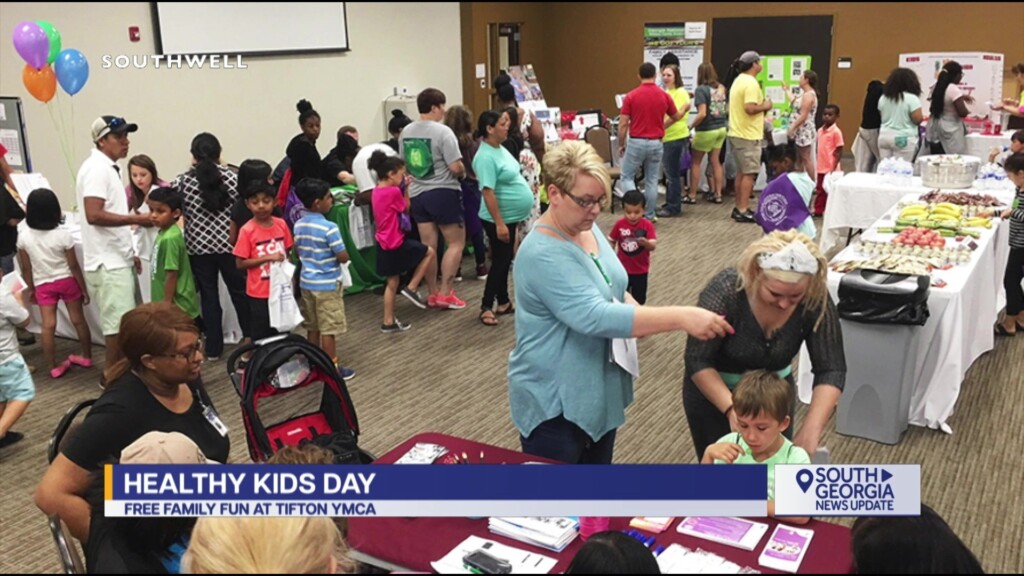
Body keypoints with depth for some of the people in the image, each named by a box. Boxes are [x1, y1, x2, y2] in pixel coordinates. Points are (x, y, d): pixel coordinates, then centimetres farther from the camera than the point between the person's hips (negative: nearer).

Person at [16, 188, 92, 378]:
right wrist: (84, 288, -3)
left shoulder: (23, 236, -12)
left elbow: (26, 268, -4)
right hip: (67, 281, -1)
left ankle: (54, 367, 10)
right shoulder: (63, 234, -18)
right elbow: (74, 266, -13)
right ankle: (86, 357, 26)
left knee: (48, 326, 5)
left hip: (43, 285, 1)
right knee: (78, 320, 13)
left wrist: (30, 288, 11)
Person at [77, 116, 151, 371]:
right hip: (108, 263, -10)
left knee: (120, 321, 16)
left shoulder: (107, 168, 16)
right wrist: (136, 219, -20)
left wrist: (129, 252, 20)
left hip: (116, 259, 10)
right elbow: (94, 215, -25)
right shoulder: (97, 168, -15)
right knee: (118, 323, -5)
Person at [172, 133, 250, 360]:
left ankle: (213, 347, 12)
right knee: (239, 291, 13)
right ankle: (251, 339, 23)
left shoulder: (184, 181, -3)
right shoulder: (231, 176, -5)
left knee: (208, 295, 7)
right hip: (228, 243, 0)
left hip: (198, 246, 0)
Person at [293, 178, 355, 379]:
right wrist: (337, 252, 2)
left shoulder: (298, 225, 2)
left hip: (306, 282, 7)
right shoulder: (329, 227, -21)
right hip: (327, 285, -7)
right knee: (328, 330, 1)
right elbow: (343, 257, -18)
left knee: (313, 327, 16)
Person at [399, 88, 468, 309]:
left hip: (417, 194, 7)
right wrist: (463, 172, 2)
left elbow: (403, 164, 16)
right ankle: (445, 293, 1)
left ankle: (433, 293, 18)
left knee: (428, 246, 11)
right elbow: (456, 167, -19)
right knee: (456, 243, 5)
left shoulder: (406, 132, 6)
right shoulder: (443, 132, -15)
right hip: (443, 193, -6)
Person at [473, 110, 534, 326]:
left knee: (505, 261, 16)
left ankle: (503, 302, 26)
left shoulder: (500, 148, 8)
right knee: (500, 262, -2)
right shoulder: (486, 157, -23)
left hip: (511, 216, 9)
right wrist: (499, 223, -27)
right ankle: (486, 307, 8)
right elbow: (488, 192, -26)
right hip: (499, 219, -9)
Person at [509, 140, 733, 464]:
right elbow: (595, 317, -35)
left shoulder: (587, 229, 3)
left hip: (600, 391, 9)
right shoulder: (543, 255, -26)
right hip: (553, 402, -9)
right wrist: (681, 318, -38)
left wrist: (636, 311, -5)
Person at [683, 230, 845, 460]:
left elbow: (831, 370, -20)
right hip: (714, 391, -2)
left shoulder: (816, 299, -22)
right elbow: (698, 362, -25)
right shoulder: (725, 291, -30)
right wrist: (731, 409, -37)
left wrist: (811, 429, -31)